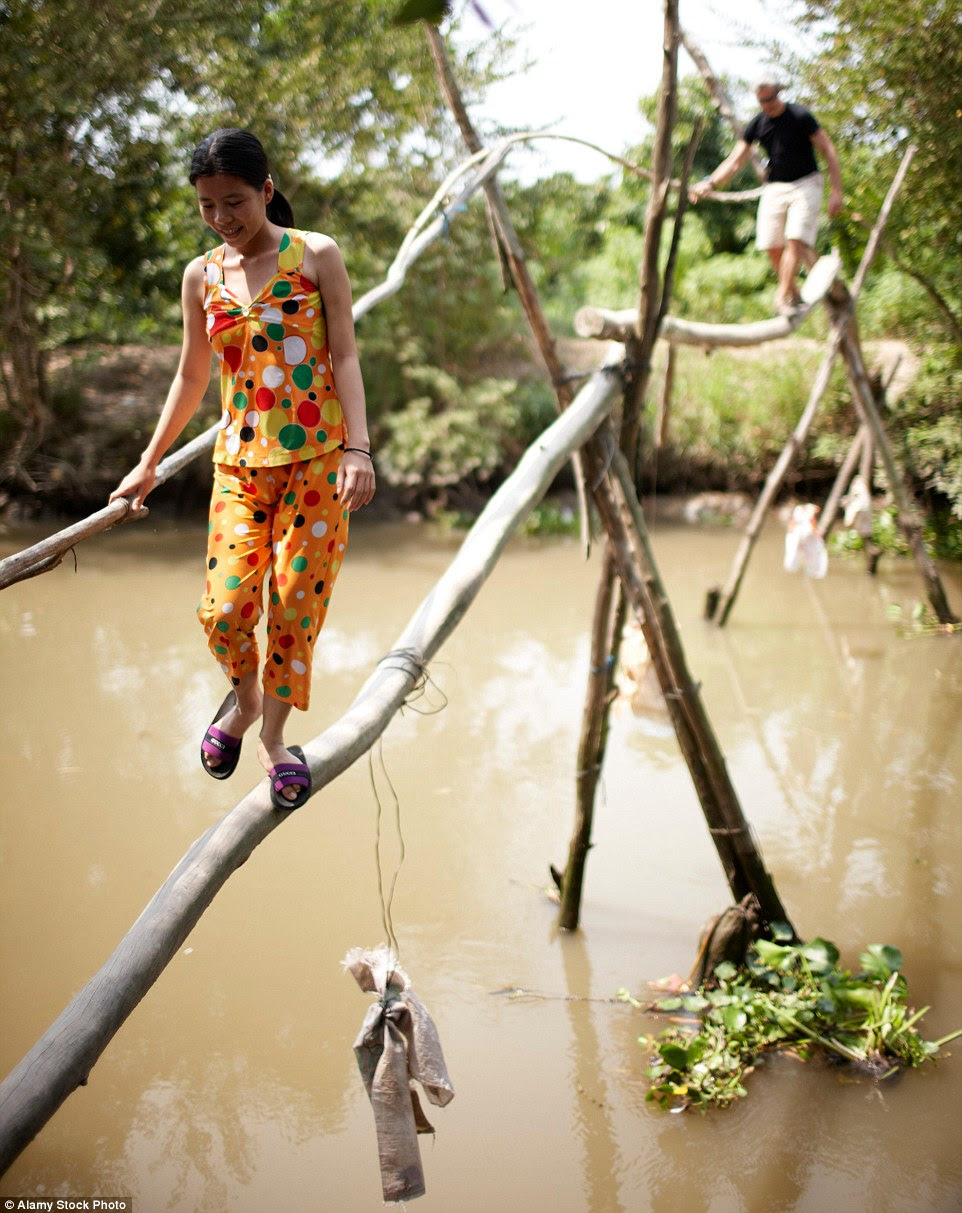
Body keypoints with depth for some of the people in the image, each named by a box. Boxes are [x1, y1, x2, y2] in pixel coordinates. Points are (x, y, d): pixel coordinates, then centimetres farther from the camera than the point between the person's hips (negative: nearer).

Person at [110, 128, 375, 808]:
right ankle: (244, 700, 21)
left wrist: (358, 448, -15)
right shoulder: (202, 276, 8)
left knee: (295, 603, -3)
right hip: (240, 462, 2)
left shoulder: (317, 256, -1)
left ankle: (273, 734, 17)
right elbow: (192, 379, 17)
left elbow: (345, 357, -4)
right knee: (225, 606, -10)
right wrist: (149, 464, 20)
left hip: (316, 458, -2)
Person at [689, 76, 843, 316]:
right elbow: (734, 161, 3)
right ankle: (793, 295, 13)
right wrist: (709, 183, -14)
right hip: (774, 187, 5)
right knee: (773, 246, -3)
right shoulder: (757, 124, 3)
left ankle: (783, 297, -14)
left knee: (795, 240, -18)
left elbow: (828, 151, -7)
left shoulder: (800, 116, -10)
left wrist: (836, 191, -13)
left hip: (805, 185, -4)